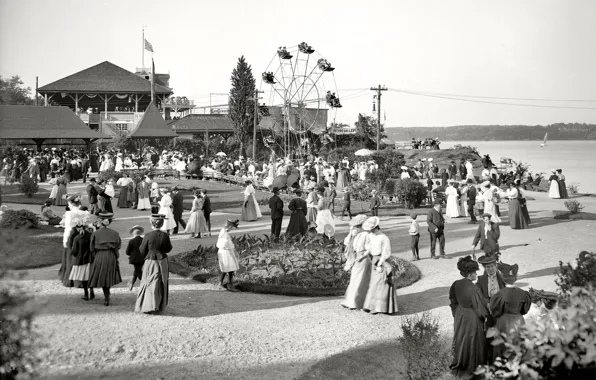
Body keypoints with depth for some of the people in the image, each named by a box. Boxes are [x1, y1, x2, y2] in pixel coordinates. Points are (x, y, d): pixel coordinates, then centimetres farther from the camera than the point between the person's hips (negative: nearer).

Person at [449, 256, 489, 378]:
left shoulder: (456, 284, -10)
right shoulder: (473, 289, -30)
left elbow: (452, 301, 3)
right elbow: (480, 309, -21)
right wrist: (485, 314, 1)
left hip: (460, 315, 6)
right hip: (472, 318, -6)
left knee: (461, 340, 24)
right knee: (472, 343, 14)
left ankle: (458, 366, 41)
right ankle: (470, 370, 30)